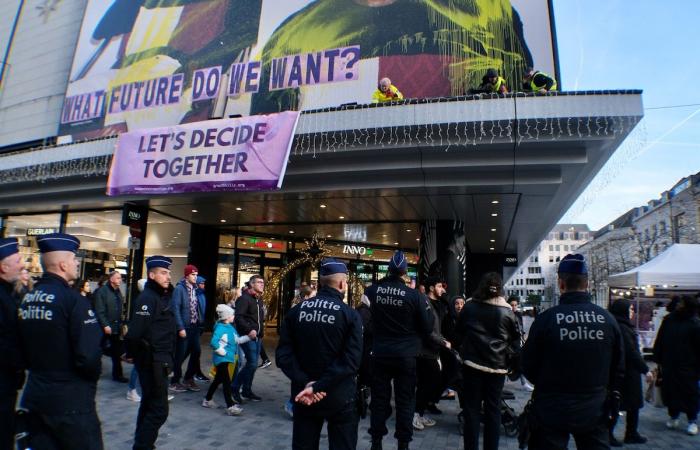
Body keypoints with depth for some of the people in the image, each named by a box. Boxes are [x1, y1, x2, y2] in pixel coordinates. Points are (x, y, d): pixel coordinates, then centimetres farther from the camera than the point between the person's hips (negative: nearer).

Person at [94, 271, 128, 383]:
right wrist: (105, 325, -19)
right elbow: (99, 310, -16)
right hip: (105, 328, -7)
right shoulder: (102, 291, -11)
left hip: (116, 327, 7)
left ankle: (117, 374, 16)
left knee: (117, 352, 9)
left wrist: (122, 324, 10)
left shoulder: (118, 291, 12)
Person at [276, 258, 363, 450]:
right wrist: (317, 386, -20)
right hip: (339, 397, -3)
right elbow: (351, 361, -21)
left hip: (304, 396, 4)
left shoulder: (296, 311, -1)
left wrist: (305, 383, -14)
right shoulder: (350, 315, -11)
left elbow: (283, 354, -8)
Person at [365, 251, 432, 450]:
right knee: (405, 400, 11)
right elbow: (427, 328, -5)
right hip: (405, 356, -2)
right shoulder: (413, 295, -14)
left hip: (380, 354, 2)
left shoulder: (372, 290, -6)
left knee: (379, 398, 13)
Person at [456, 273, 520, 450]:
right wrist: (508, 358, 12)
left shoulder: (469, 307, -2)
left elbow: (459, 332, 9)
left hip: (472, 364, 0)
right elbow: (516, 338, 2)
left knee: (472, 409, 8)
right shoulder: (507, 311, -4)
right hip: (497, 366, 1)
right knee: (493, 409, 11)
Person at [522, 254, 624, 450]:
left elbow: (528, 367, -8)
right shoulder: (608, 318, -6)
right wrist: (612, 400, 19)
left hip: (552, 411, -3)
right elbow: (619, 368, 5)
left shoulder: (546, 318, -17)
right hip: (594, 411, 3)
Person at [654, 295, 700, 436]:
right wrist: (658, 358, 6)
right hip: (668, 365, 4)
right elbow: (659, 341, 8)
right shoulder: (669, 319, 3)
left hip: (687, 367, -4)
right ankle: (673, 416, 28)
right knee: (670, 392, 11)